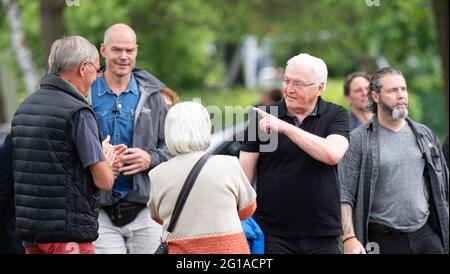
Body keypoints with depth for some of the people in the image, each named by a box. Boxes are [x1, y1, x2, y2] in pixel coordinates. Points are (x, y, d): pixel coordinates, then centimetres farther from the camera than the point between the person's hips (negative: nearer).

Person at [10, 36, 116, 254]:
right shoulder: (78, 112, -13)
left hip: (28, 228, 8)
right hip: (69, 230, -8)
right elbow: (104, 180, -14)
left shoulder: (23, 107, 12)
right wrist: (106, 159, 9)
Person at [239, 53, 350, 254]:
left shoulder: (335, 116, 4)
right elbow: (244, 173, 3)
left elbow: (333, 154, -16)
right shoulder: (263, 117, 5)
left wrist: (285, 127, -18)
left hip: (322, 236, 0)